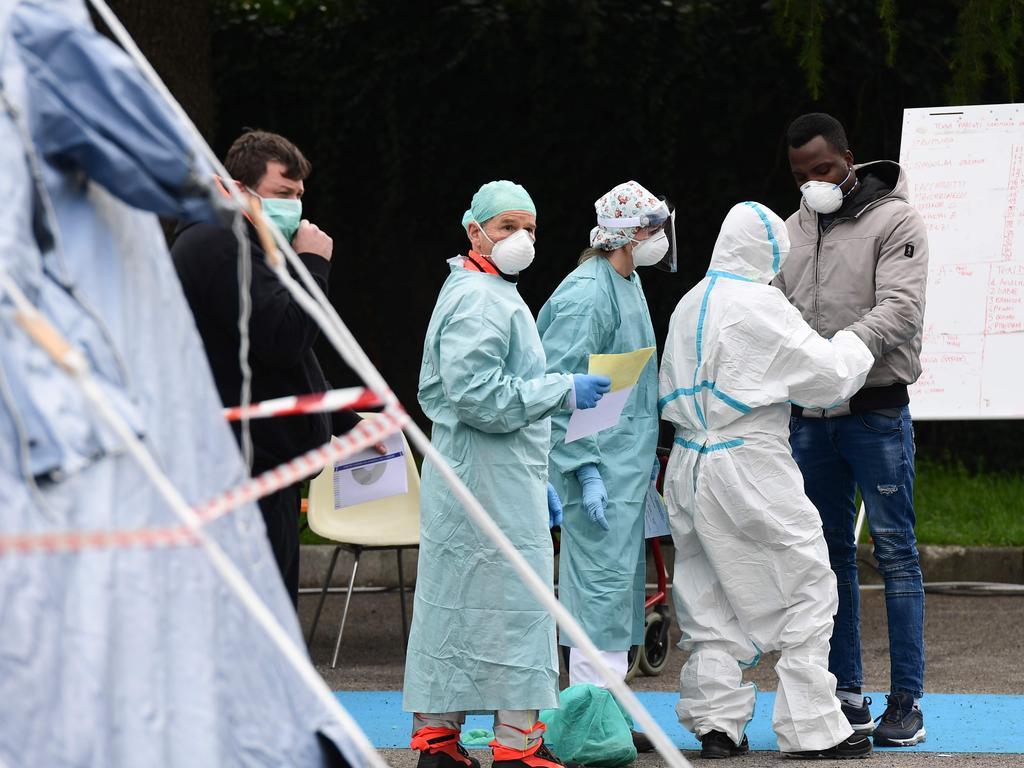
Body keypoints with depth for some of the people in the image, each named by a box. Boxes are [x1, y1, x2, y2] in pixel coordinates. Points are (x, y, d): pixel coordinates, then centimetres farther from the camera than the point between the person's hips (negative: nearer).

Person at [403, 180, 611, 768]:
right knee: (513, 607, -7)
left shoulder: (499, 295, 22)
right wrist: (564, 392, -19)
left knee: (452, 608, 10)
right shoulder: (478, 300, -14)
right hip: (490, 482, -11)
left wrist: (540, 480, 28)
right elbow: (478, 394, -24)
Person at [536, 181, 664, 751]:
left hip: (630, 462, 10)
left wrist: (647, 457, 24)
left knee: (623, 583, 12)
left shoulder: (628, 283, 14)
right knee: (603, 582, -9)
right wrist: (585, 471, -21)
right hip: (601, 463, -10)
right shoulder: (587, 294, -17)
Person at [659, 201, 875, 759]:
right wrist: (852, 349, 11)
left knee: (710, 598, 12)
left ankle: (715, 723, 9)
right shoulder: (759, 305, -12)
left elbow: (671, 393, 17)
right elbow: (826, 376, -8)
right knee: (806, 588, 1)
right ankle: (811, 728, 0)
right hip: (749, 467, -8)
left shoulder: (688, 306, 11)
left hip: (690, 463, 8)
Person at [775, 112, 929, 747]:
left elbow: (901, 308, -16)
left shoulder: (895, 220, -5)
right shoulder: (794, 230, 13)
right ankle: (847, 695, 14)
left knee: (895, 550, -4)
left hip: (876, 412, -6)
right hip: (809, 416, 6)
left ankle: (907, 701, -3)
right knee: (829, 552, 8)